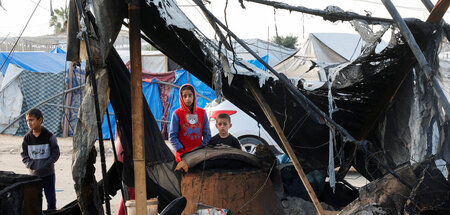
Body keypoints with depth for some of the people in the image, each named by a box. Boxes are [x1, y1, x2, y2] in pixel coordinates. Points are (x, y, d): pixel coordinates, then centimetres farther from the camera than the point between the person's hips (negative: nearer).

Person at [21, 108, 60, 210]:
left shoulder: (49, 136, -10)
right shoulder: (27, 138, -1)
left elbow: (56, 154, -9)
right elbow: (24, 155, 3)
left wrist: (45, 165, -19)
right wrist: (31, 165, -14)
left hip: (48, 174, -2)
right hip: (34, 174, 2)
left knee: (51, 198, 7)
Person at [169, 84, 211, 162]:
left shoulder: (202, 113, 7)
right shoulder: (177, 114, -1)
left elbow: (207, 134, 11)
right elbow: (172, 136, -2)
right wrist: (181, 151, -9)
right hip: (183, 154, -2)